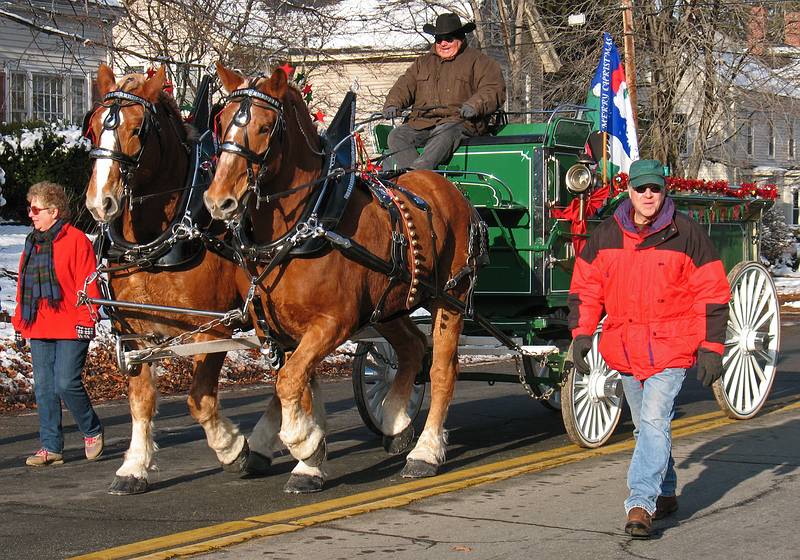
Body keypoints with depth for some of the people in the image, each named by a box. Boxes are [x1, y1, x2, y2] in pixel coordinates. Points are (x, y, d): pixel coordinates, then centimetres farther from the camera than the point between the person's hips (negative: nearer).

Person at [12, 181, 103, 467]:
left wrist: (85, 320, -15)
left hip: (70, 329, -7)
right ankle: (51, 447, 12)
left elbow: (87, 285, -10)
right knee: (44, 389, 6)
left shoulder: (76, 240, -6)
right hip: (38, 330, 7)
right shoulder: (32, 243, 16)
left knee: (66, 384, -12)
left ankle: (91, 431, 12)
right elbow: (23, 288, 21)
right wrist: (19, 324, 17)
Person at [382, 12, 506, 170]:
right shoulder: (423, 62, 28)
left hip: (459, 122, -5)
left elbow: (495, 90, 0)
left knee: (446, 134, -39)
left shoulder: (478, 61, 11)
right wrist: (393, 104, -1)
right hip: (422, 122, 5)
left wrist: (474, 105, -20)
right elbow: (405, 85, 22)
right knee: (397, 135, -23)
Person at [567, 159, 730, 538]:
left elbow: (711, 294, -2)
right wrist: (581, 334, 0)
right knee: (645, 426, 15)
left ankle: (641, 504, -18)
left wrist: (711, 347, -6)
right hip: (625, 348, 5)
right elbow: (585, 288, 11)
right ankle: (665, 494, 31)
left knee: (654, 421, -16)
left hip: (671, 347, -5)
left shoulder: (687, 234, -5)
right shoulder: (605, 236, 5)